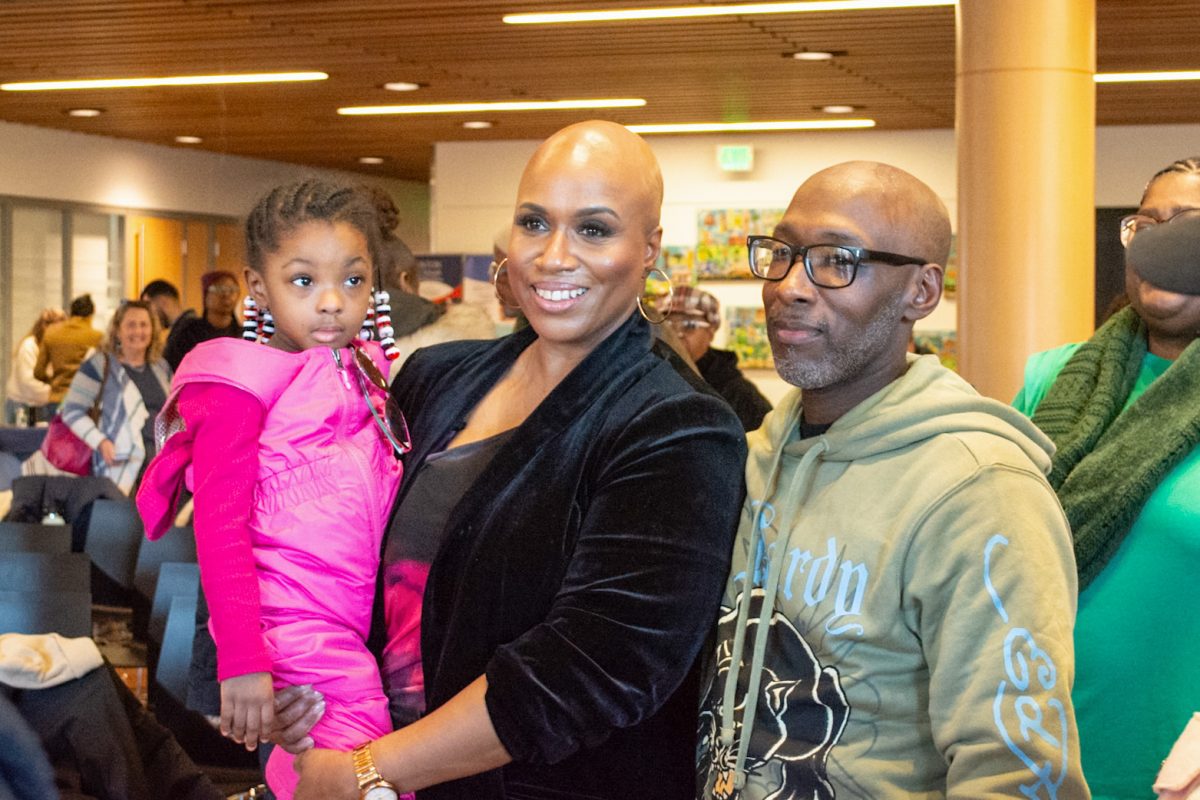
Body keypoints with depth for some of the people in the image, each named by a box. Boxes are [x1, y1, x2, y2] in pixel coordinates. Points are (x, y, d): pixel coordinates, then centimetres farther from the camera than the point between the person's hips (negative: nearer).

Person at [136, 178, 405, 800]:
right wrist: (242, 662, -18)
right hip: (298, 637, -7)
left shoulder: (361, 372, 14)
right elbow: (219, 528, -13)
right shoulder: (241, 389, -8)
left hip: (354, 627, 7)